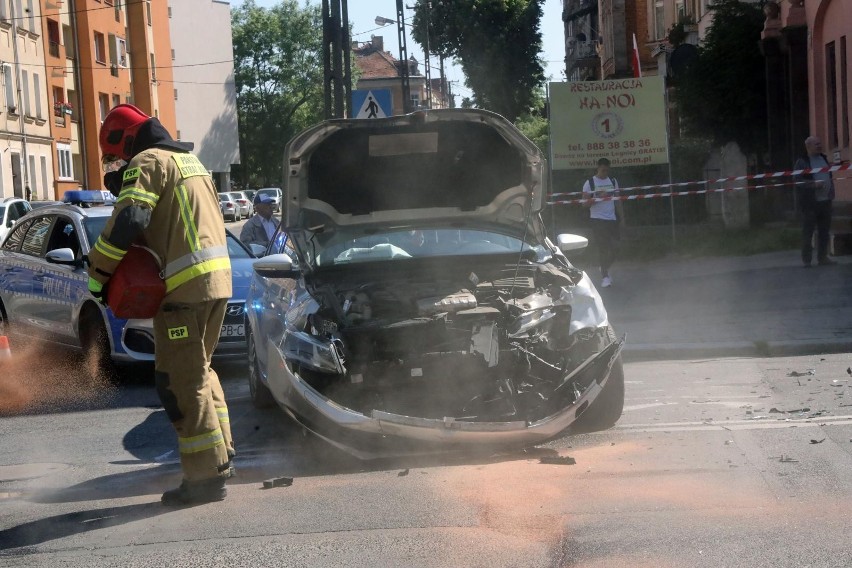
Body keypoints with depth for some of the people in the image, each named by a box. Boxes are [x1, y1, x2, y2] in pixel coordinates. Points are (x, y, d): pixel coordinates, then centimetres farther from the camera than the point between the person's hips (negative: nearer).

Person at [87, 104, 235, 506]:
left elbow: (127, 221, -18)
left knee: (181, 382, -5)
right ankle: (220, 454, 25)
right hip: (217, 278, 9)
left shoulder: (148, 161, -6)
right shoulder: (188, 160, 22)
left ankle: (206, 476, -6)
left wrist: (97, 272, -11)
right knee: (199, 371, 21)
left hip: (185, 285, -9)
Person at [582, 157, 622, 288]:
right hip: (598, 219, -4)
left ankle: (605, 269, 27)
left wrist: (621, 217, 7)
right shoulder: (590, 183, -3)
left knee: (614, 247, 3)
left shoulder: (613, 181, 11)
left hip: (612, 219, 4)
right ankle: (604, 276, 2)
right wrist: (599, 197, -19)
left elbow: (617, 200, 15)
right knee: (603, 248, -7)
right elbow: (585, 204, -6)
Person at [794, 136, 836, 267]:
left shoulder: (824, 159, 15)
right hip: (810, 203, -6)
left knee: (824, 231, 9)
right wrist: (813, 184, -23)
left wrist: (831, 194, 16)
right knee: (807, 232, -2)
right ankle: (806, 260, 5)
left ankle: (823, 257, 16)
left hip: (825, 201, 6)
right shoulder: (802, 162, -6)